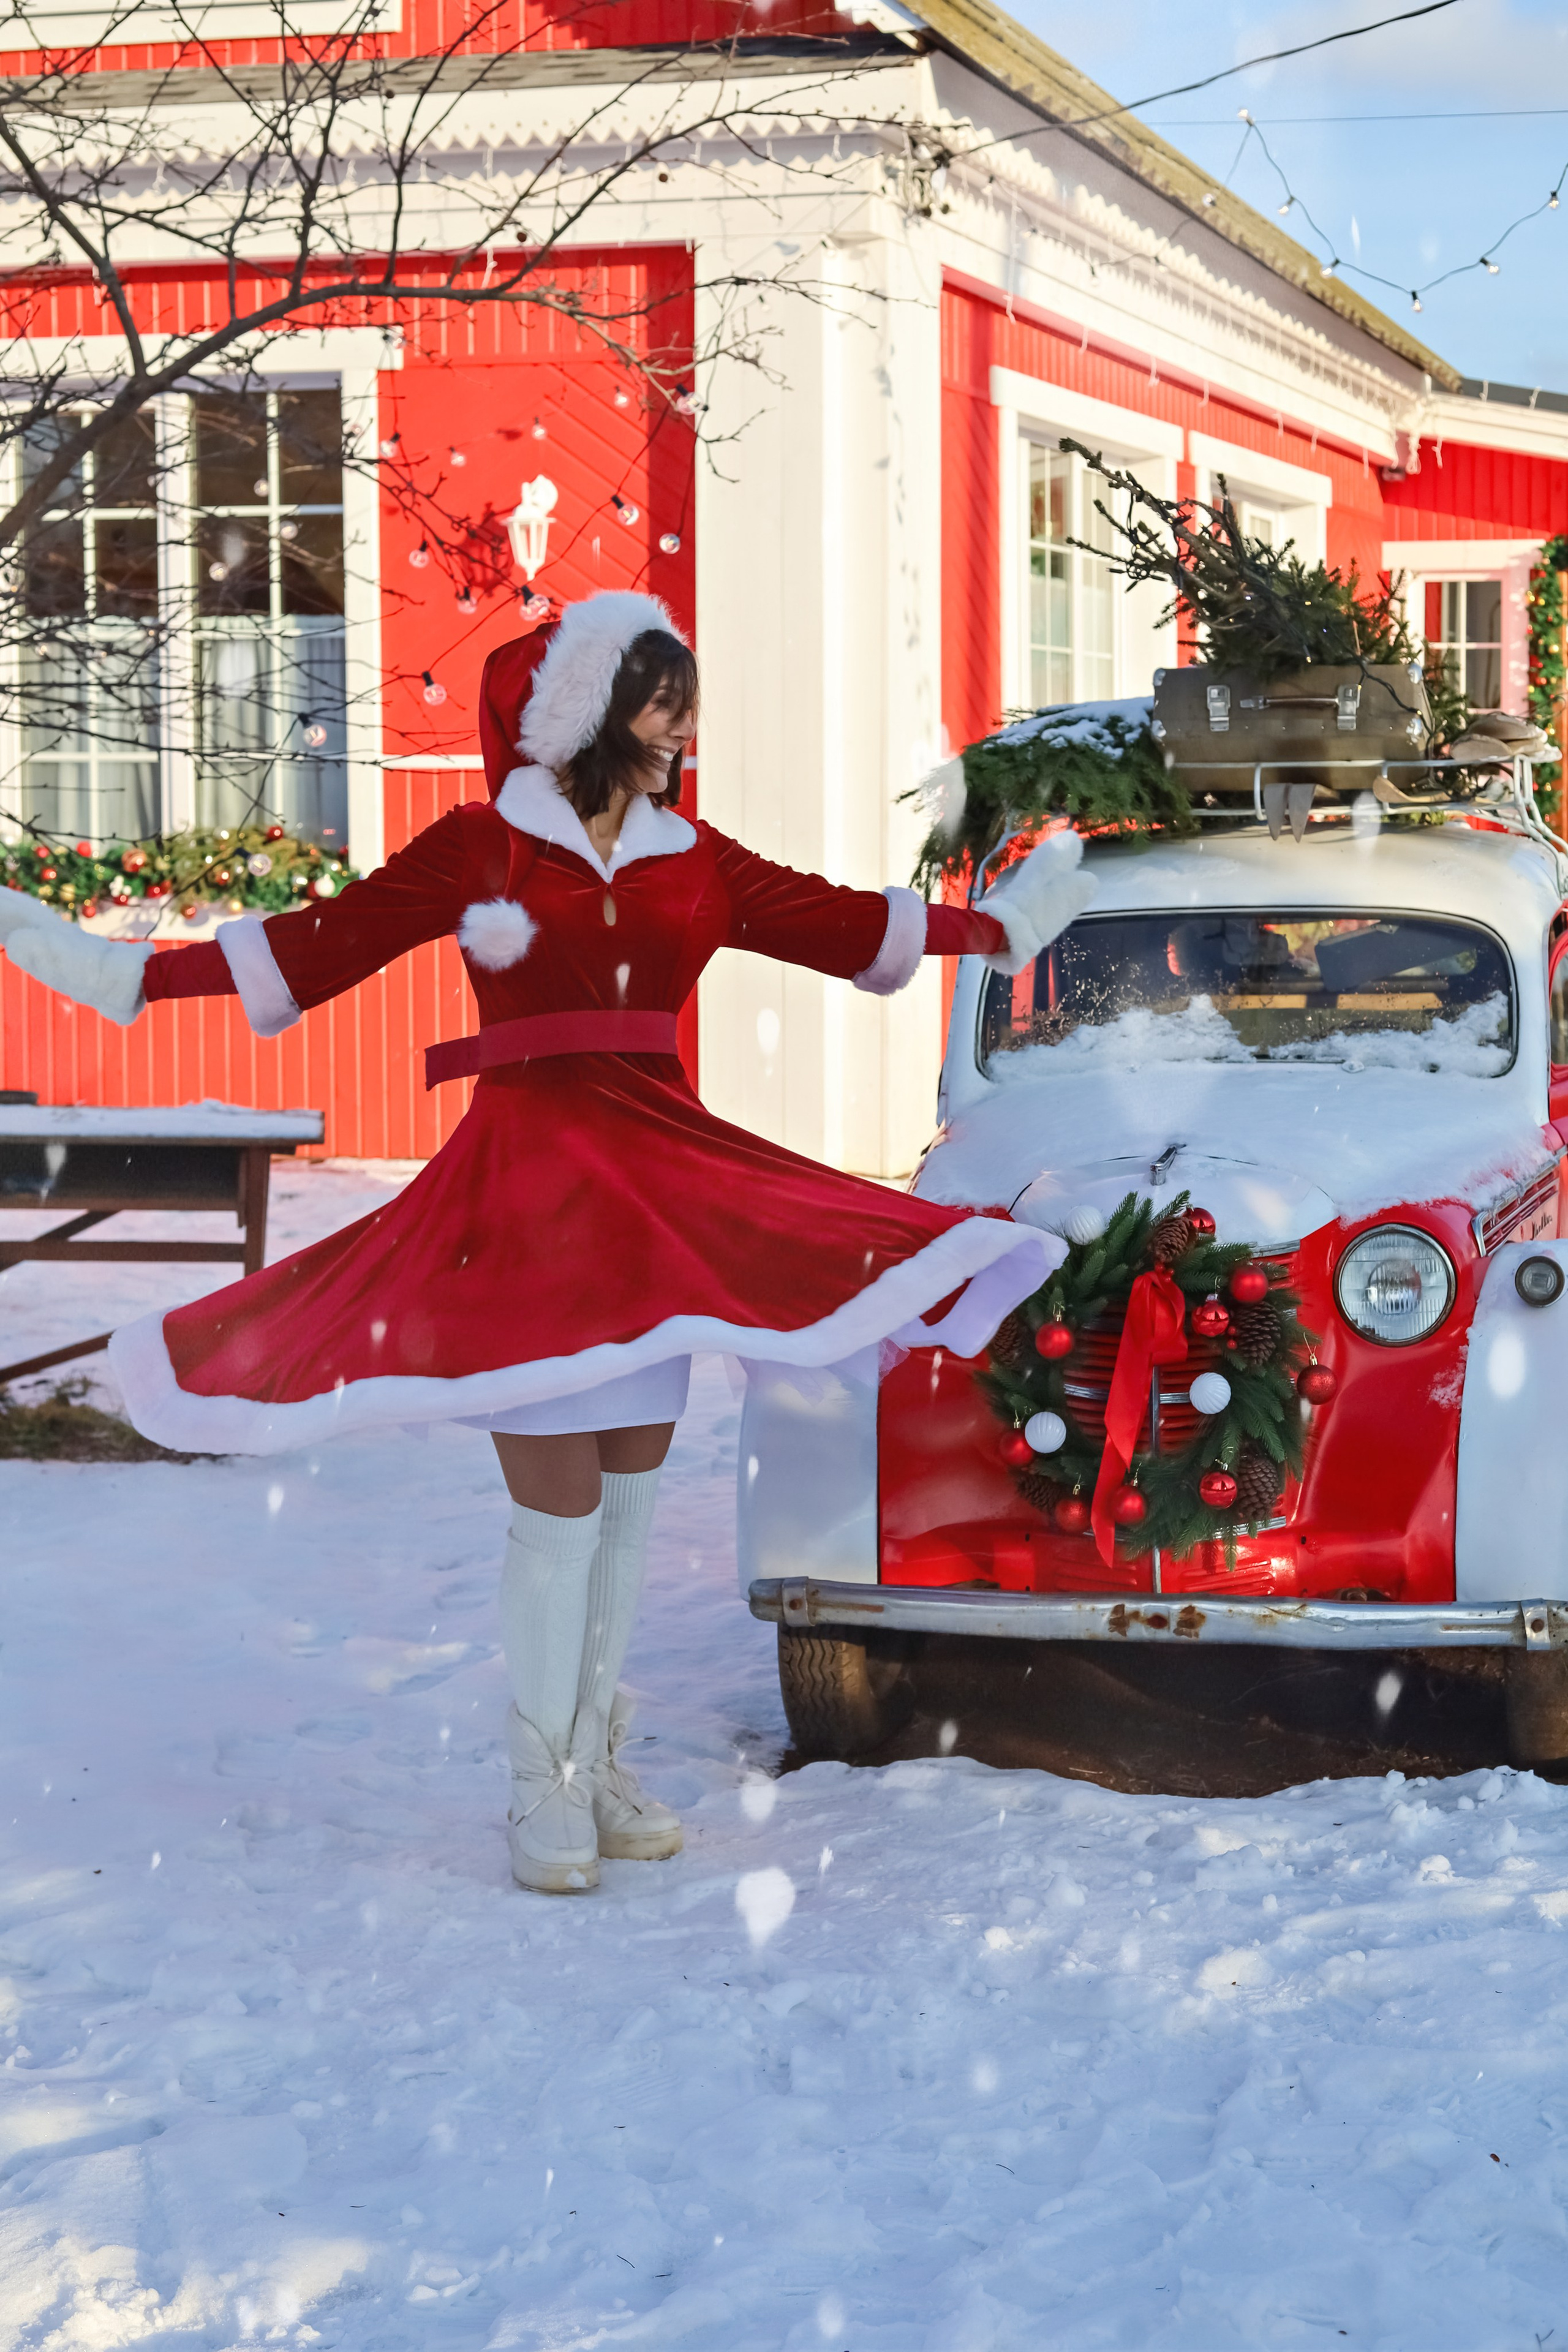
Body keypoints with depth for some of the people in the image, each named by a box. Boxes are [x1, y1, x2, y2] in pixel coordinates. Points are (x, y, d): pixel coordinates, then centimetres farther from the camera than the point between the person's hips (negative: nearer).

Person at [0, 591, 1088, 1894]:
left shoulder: (696, 862, 12)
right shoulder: (480, 848, -1)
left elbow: (839, 921, 20)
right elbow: (322, 942, -4)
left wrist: (997, 928, 25)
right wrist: (130, 973, -10)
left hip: (665, 1183, 5)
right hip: (527, 1185, -5)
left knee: (630, 1498, 8)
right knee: (559, 1510, -5)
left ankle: (600, 1760, 21)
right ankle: (546, 1789, 8)